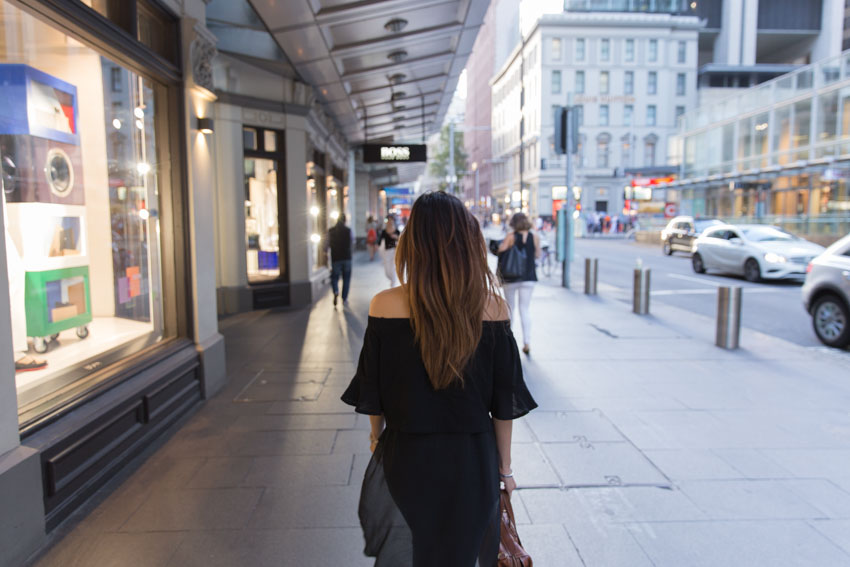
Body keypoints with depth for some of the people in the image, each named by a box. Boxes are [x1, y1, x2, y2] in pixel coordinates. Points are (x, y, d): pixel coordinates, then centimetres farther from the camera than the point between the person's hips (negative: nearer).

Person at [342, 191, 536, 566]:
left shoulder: (385, 306, -15)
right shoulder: (492, 308, -14)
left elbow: (372, 396, -5)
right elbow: (504, 403, -6)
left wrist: (378, 438, 15)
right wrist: (504, 467, 7)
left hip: (405, 459, 0)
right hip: (472, 461, 1)